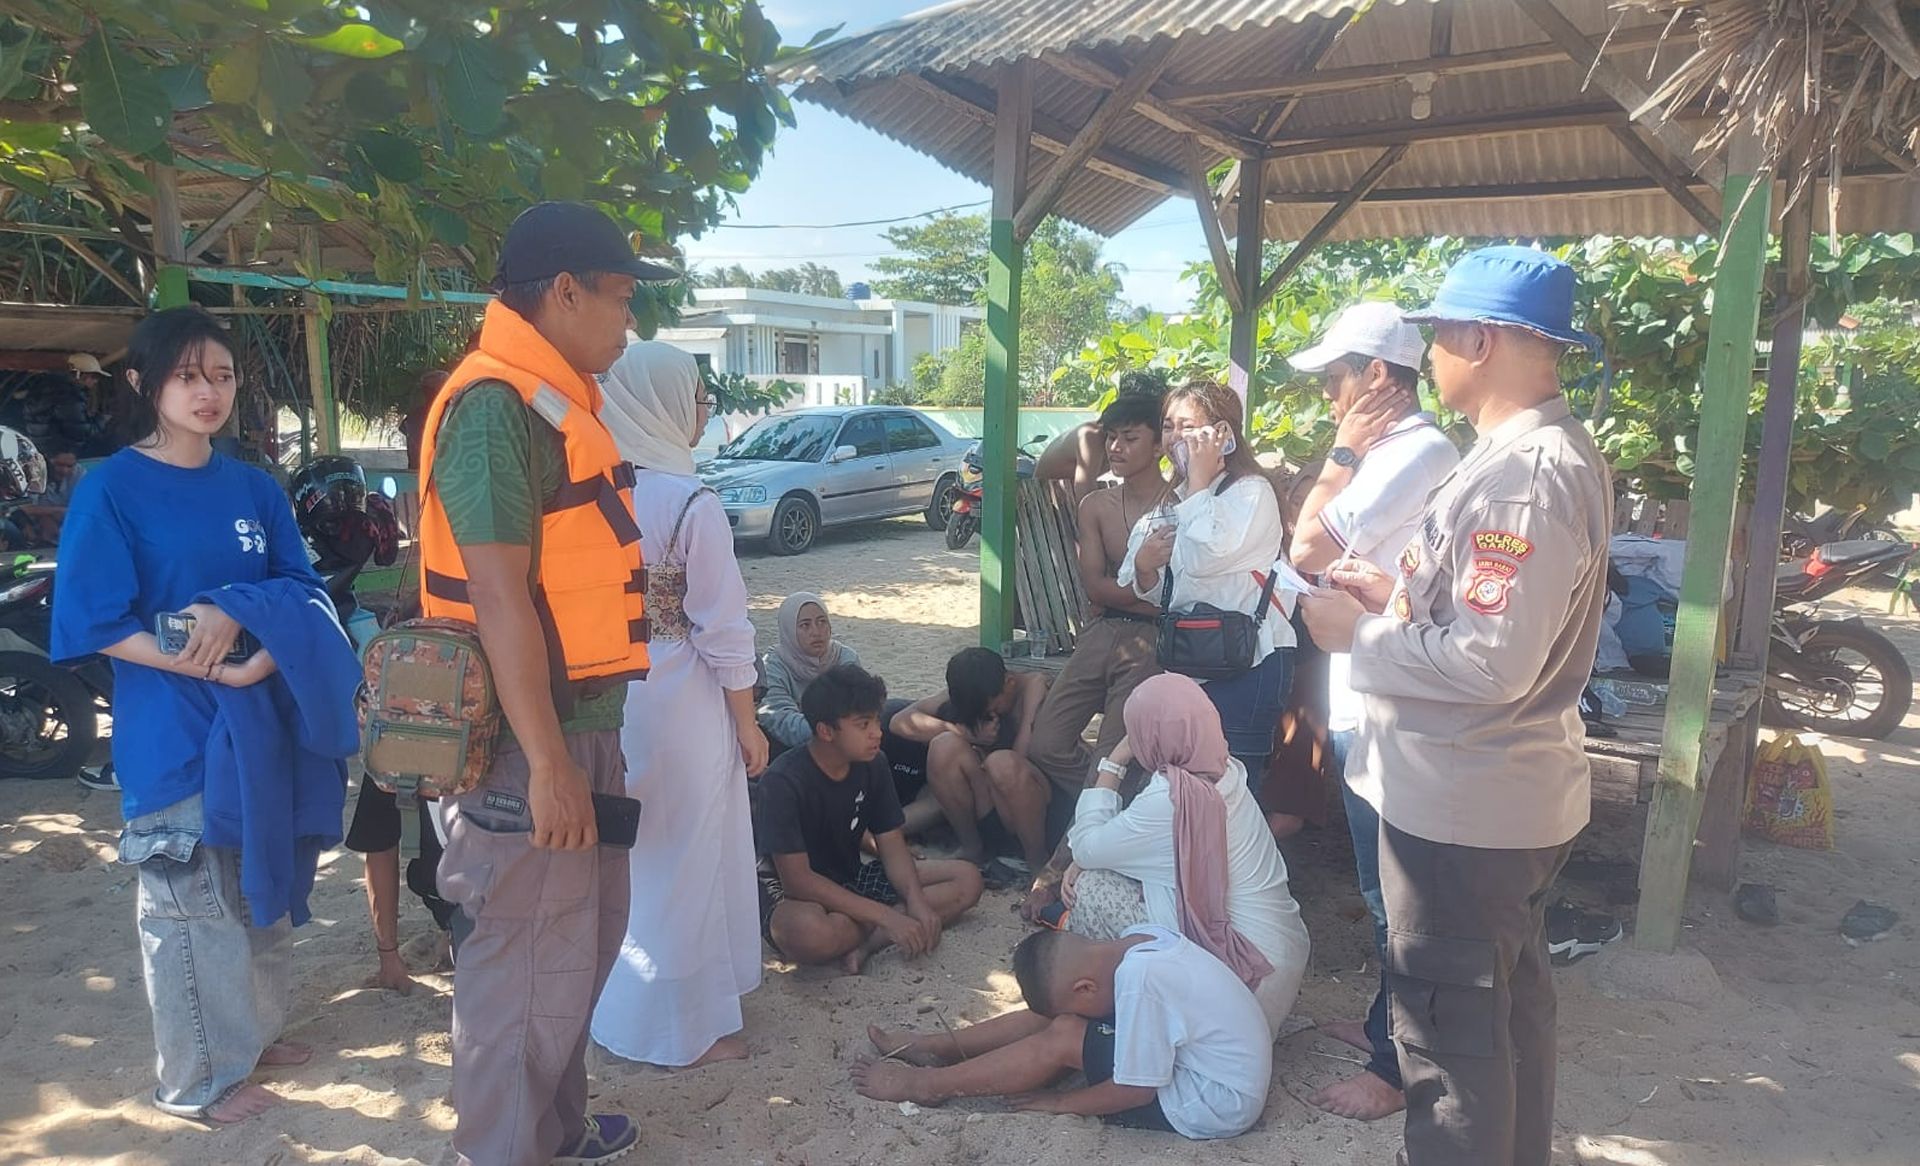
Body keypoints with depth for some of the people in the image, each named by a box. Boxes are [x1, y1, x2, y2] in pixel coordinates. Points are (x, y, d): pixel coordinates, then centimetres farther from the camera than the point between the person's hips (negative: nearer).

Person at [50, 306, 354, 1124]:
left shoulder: (254, 488, 7)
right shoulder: (111, 489, -7)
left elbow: (302, 590, 3)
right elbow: (96, 624, -12)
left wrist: (235, 612, -17)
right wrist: (216, 666, -21)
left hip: (260, 721, 5)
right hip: (174, 731, -5)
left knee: (261, 884, 16)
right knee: (188, 901, 6)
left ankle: (254, 1029, 36)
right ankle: (199, 1078, 23)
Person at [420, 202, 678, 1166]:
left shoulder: (552, 400, 14)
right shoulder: (496, 404, -17)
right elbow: (497, 594, -23)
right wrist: (549, 762, -22)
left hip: (580, 725, 11)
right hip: (528, 745, -11)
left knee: (583, 941, 23)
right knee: (526, 969, 3)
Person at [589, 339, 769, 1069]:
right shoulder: (691, 503, -18)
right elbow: (722, 631, -15)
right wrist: (748, 722, -5)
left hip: (611, 701, 6)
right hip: (681, 707, -6)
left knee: (620, 862, 20)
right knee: (682, 866, 8)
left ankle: (621, 1008, 38)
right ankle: (685, 1028, 23)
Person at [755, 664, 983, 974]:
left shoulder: (873, 765, -5)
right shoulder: (784, 782, -24)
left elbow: (892, 845, -1)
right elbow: (798, 879, -27)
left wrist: (917, 901, -21)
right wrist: (887, 916, -31)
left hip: (850, 880, 7)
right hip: (790, 893, -7)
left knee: (967, 879, -8)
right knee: (808, 931, -44)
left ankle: (863, 941, -22)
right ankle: (879, 931, -13)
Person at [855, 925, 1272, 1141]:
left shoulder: (1139, 978, -31)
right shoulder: (1138, 938, -7)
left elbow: (1135, 1090, -22)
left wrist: (1059, 1103, -10)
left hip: (1214, 1105, -8)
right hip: (1198, 1056, 9)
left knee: (1062, 1038, -13)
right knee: (1058, 1014, 2)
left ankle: (926, 1084, 1)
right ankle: (933, 1048, 12)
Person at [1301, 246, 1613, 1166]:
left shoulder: (1521, 472, -24)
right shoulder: (1555, 448, 9)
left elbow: (1493, 663, -28)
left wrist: (1359, 634, -17)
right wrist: (1399, 594, 6)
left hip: (1461, 806, -11)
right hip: (1515, 791, 11)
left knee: (1449, 1027, 5)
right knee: (1509, 1003, 25)